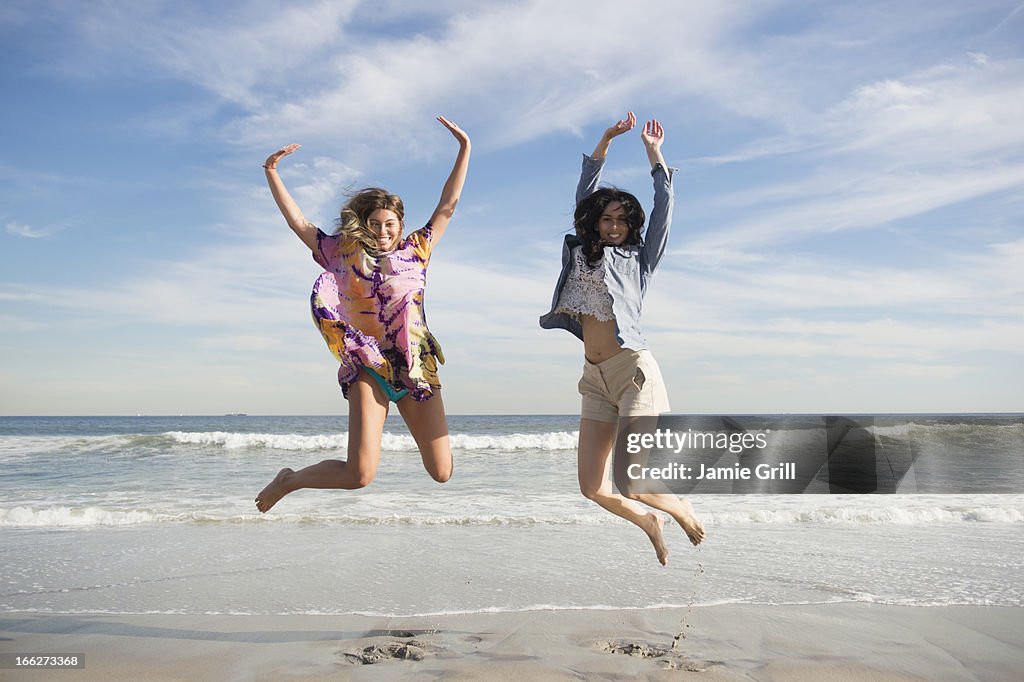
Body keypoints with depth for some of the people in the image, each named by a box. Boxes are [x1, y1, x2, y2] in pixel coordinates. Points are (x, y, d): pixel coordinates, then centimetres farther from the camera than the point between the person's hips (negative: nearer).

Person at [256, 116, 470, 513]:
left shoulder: (415, 251, 12)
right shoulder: (343, 253, 10)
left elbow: (447, 205, 13)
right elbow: (298, 222, 14)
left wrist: (465, 149, 12)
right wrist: (272, 174, 11)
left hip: (417, 367, 3)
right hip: (368, 367, -2)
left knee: (442, 473, 4)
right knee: (360, 474, -17)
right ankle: (289, 481, 13)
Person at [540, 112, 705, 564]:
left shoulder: (640, 258, 9)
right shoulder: (581, 253, 17)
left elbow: (663, 207, 7)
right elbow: (585, 193, 20)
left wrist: (653, 153, 13)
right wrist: (606, 140, 18)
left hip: (633, 369, -4)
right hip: (595, 377, 5)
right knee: (592, 488, -3)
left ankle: (682, 509, 18)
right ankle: (649, 523, 26)